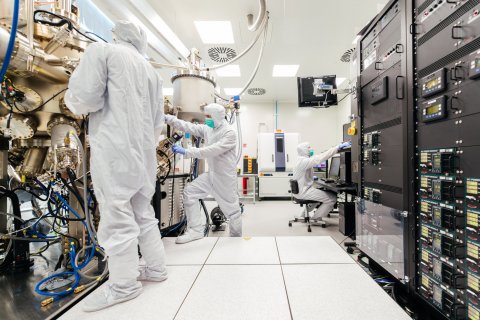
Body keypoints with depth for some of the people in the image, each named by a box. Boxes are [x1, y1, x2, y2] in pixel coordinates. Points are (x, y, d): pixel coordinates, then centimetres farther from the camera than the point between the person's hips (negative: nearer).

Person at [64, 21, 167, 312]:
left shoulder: (102, 50, 1)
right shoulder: (151, 71, 18)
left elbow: (84, 99, -10)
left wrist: (74, 101, 12)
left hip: (115, 150, -7)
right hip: (144, 153, 7)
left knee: (117, 217, 0)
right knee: (143, 213, 14)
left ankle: (124, 285, 10)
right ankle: (156, 268, 24)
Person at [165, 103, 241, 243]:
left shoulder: (230, 133, -19)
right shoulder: (207, 129, 3)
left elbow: (212, 150, -29)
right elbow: (188, 126, 2)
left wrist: (186, 152, -31)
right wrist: (167, 118, -6)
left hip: (225, 177, -6)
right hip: (211, 174, 7)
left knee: (232, 210, 6)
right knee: (189, 191, -4)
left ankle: (236, 237, 31)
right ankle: (196, 230, 5)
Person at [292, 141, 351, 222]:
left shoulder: (302, 160, 13)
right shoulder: (304, 161, -20)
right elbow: (320, 158, -30)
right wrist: (338, 147, -31)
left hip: (302, 190, 11)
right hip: (304, 192, -11)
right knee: (332, 198, -12)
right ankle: (316, 218, 2)